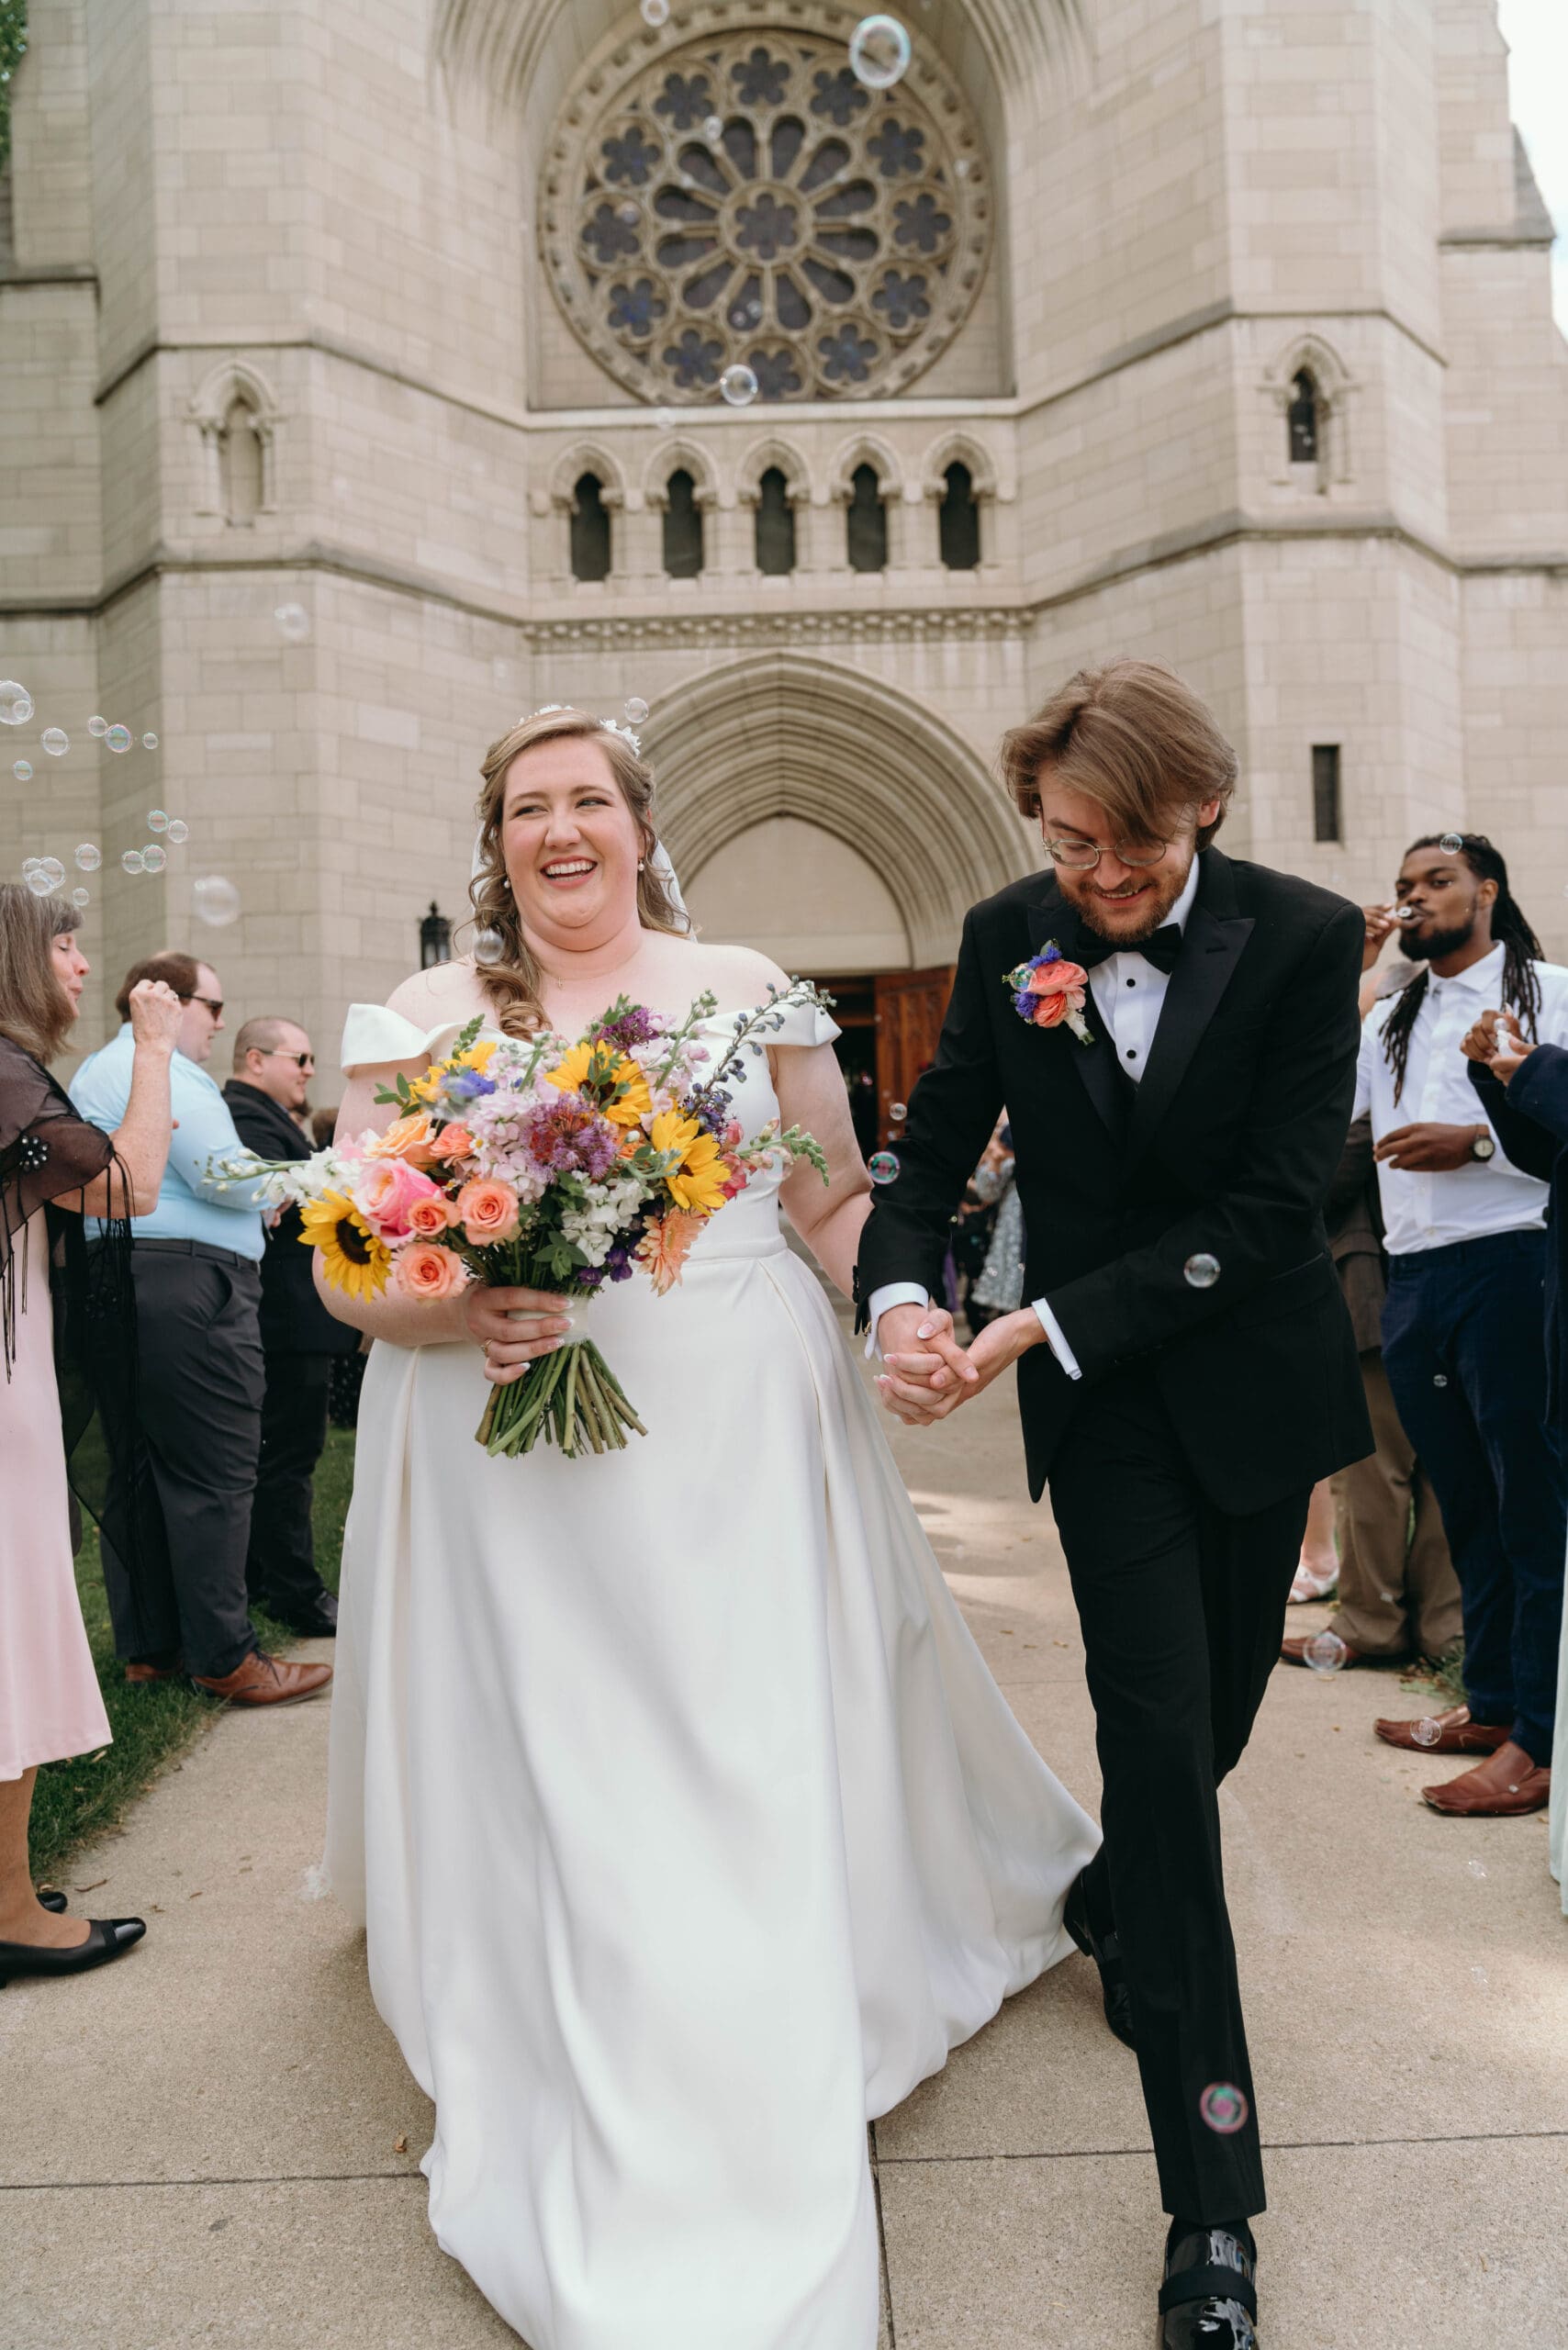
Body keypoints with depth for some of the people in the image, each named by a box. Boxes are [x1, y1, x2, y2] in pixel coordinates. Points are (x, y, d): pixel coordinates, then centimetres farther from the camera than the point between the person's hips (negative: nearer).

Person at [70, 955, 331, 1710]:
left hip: (107, 1286, 11)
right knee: (213, 1475, -7)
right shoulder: (160, 1069, -9)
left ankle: (148, 1646, 19)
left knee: (134, 1471, 12)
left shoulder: (91, 1072, 23)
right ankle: (226, 1657, -3)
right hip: (184, 1286, -10)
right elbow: (222, 1173, -18)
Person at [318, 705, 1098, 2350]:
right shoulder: (421, 1019, 4)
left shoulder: (745, 991, 6)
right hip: (509, 1459, 0)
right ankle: (584, 2192, 27)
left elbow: (835, 1199, 8)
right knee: (547, 1799, 5)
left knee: (753, 1799, 6)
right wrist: (460, 1312, -18)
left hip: (735, 1437, 1)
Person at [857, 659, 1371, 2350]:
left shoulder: (1305, 939, -13)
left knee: (1217, 1706, 15)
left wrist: (1045, 1324, -23)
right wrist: (898, 1292, -21)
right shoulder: (1007, 937, -6)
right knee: (1161, 1716, -7)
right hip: (1098, 1397, -1)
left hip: (1252, 1378, 1)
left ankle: (1115, 1902, 49)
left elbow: (1274, 1204, -18)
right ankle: (1211, 2199, 3)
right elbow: (938, 1142, -1)